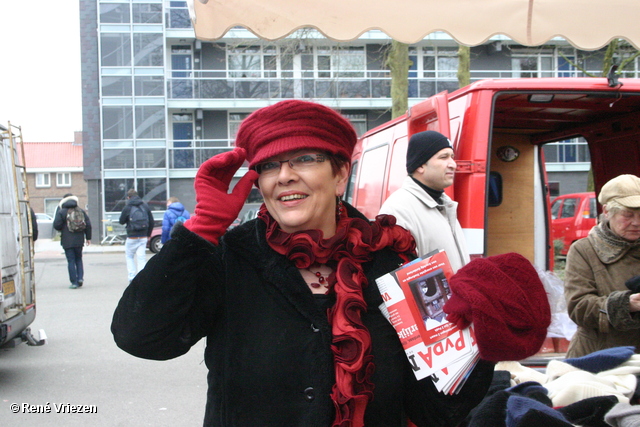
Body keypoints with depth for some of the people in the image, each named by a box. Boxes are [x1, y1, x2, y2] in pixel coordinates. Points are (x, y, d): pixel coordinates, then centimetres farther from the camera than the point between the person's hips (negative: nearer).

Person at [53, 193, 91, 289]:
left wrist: (62, 229, 14)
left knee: (71, 261, 1)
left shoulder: (62, 212, -6)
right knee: (79, 259, 17)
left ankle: (74, 282, -1)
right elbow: (88, 224, 5)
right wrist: (88, 238, 13)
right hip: (79, 240, 4)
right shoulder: (81, 211, 5)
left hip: (67, 241, -3)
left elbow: (56, 225, -10)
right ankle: (80, 278, 3)